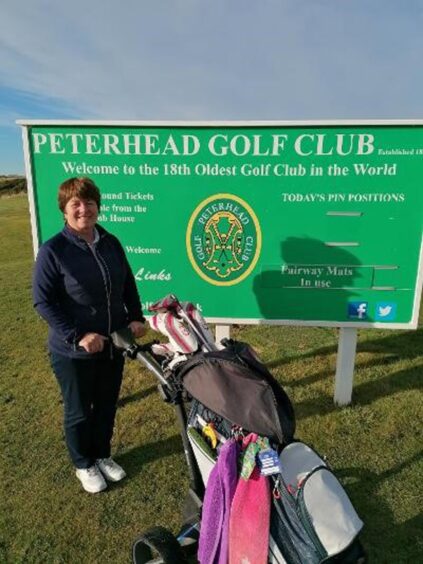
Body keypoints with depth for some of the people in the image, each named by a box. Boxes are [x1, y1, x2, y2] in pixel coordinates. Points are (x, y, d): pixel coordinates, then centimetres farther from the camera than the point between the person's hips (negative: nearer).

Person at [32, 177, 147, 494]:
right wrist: (77, 336, -22)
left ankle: (102, 455, 47)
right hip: (74, 352, -4)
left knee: (107, 407, 21)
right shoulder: (53, 251, -15)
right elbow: (43, 301, -15)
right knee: (80, 412, 16)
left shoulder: (111, 243, 0)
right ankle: (84, 464, 42)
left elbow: (128, 284, 10)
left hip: (113, 345, 5)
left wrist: (136, 318, -2)